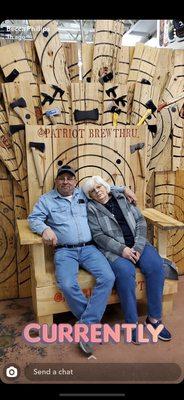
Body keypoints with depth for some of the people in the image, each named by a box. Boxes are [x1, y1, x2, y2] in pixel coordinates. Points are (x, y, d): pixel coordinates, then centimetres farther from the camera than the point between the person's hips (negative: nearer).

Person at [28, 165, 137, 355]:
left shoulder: (84, 194, 19)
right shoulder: (46, 199, 12)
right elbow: (33, 218, 2)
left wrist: (124, 188, 18)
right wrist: (45, 229, -19)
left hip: (88, 248, 3)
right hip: (64, 251, -2)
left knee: (108, 278, -23)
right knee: (68, 285, -30)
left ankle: (86, 326, -17)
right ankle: (94, 323, -7)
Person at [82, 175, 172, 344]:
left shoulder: (123, 198, 10)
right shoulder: (92, 208, 2)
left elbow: (140, 221, 5)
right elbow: (98, 236, -7)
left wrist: (138, 247, -8)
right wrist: (121, 249, -19)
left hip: (137, 244, 3)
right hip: (113, 249, -3)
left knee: (156, 265, -22)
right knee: (125, 271, -32)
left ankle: (154, 317, -6)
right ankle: (132, 322, -15)